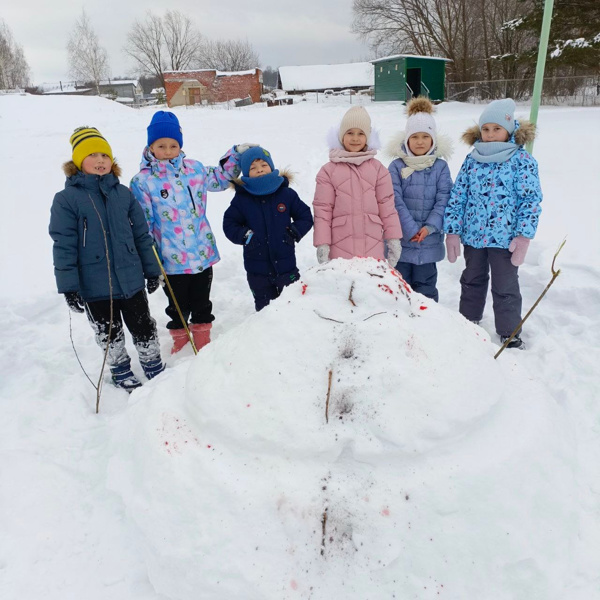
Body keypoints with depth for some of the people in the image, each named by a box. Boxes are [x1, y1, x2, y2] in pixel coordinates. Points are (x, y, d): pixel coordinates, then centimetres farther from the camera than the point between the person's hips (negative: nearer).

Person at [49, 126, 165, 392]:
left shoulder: (123, 193, 2)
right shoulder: (66, 199, -8)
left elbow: (141, 234, 7)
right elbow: (63, 246, -9)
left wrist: (151, 270, 9)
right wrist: (69, 287, -11)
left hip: (131, 280, 2)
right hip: (95, 288, -2)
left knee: (144, 330, 14)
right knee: (109, 336, 16)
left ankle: (156, 370, 34)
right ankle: (122, 373, 37)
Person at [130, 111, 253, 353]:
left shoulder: (194, 168, 4)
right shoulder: (142, 181, -7)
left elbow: (219, 178, 22)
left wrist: (236, 153, 15)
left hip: (203, 252, 3)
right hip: (172, 260, -3)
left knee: (202, 302, 17)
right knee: (178, 305, 14)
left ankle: (203, 341, 35)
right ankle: (180, 341, 36)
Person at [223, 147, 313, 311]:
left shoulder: (286, 194, -1)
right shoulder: (241, 199, -1)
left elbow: (305, 217, 6)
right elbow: (229, 224, 3)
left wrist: (294, 233, -10)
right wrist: (245, 236, -13)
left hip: (286, 265, 0)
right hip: (257, 268, 0)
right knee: (264, 308, 13)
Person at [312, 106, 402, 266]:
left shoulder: (378, 168, 10)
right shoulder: (328, 170, 5)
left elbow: (387, 205, 9)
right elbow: (322, 209, 2)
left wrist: (393, 239, 5)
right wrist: (322, 244, -3)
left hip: (373, 248, 2)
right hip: (340, 249, -1)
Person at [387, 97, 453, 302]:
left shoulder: (440, 166, 1)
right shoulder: (396, 166, -3)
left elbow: (444, 200, -3)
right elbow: (396, 201, -9)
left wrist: (429, 227, -15)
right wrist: (411, 230, -15)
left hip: (429, 240, 1)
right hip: (401, 239, -1)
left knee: (426, 284, 11)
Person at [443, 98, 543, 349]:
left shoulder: (522, 160, -6)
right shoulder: (472, 160, 3)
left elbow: (531, 199, -8)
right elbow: (457, 196, 3)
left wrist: (524, 236, -15)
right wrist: (452, 231, -2)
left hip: (504, 237, -3)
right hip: (473, 235, 4)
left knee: (505, 288, 6)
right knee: (472, 281, 20)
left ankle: (510, 334, 22)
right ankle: (468, 322, 38)